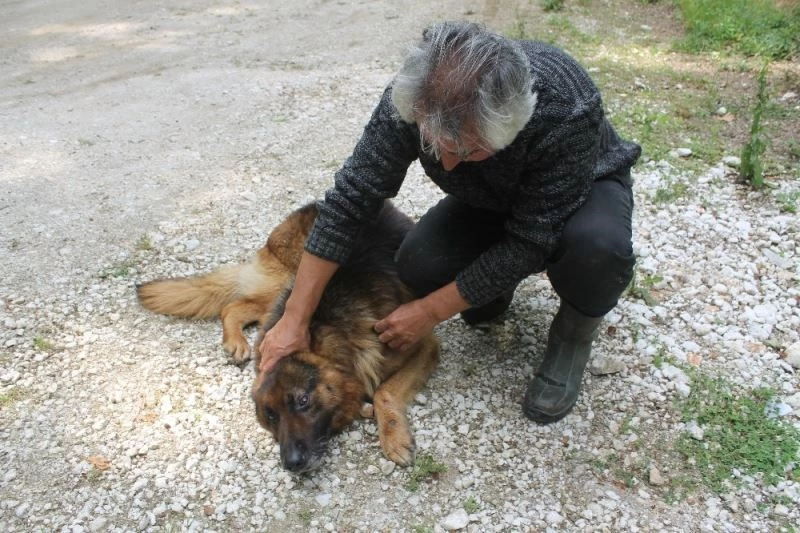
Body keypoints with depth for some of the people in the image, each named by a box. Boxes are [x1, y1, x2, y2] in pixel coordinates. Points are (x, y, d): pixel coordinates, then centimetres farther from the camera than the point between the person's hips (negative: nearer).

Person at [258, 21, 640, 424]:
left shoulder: (567, 109, -41)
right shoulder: (411, 99, -31)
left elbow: (531, 242, -33)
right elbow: (350, 198, -24)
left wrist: (432, 312, -27)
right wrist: (295, 319, -24)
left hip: (584, 184, -2)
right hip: (490, 198, 3)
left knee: (598, 245, -37)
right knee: (418, 265, -24)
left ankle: (575, 330, -4)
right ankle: (491, 287, 10)